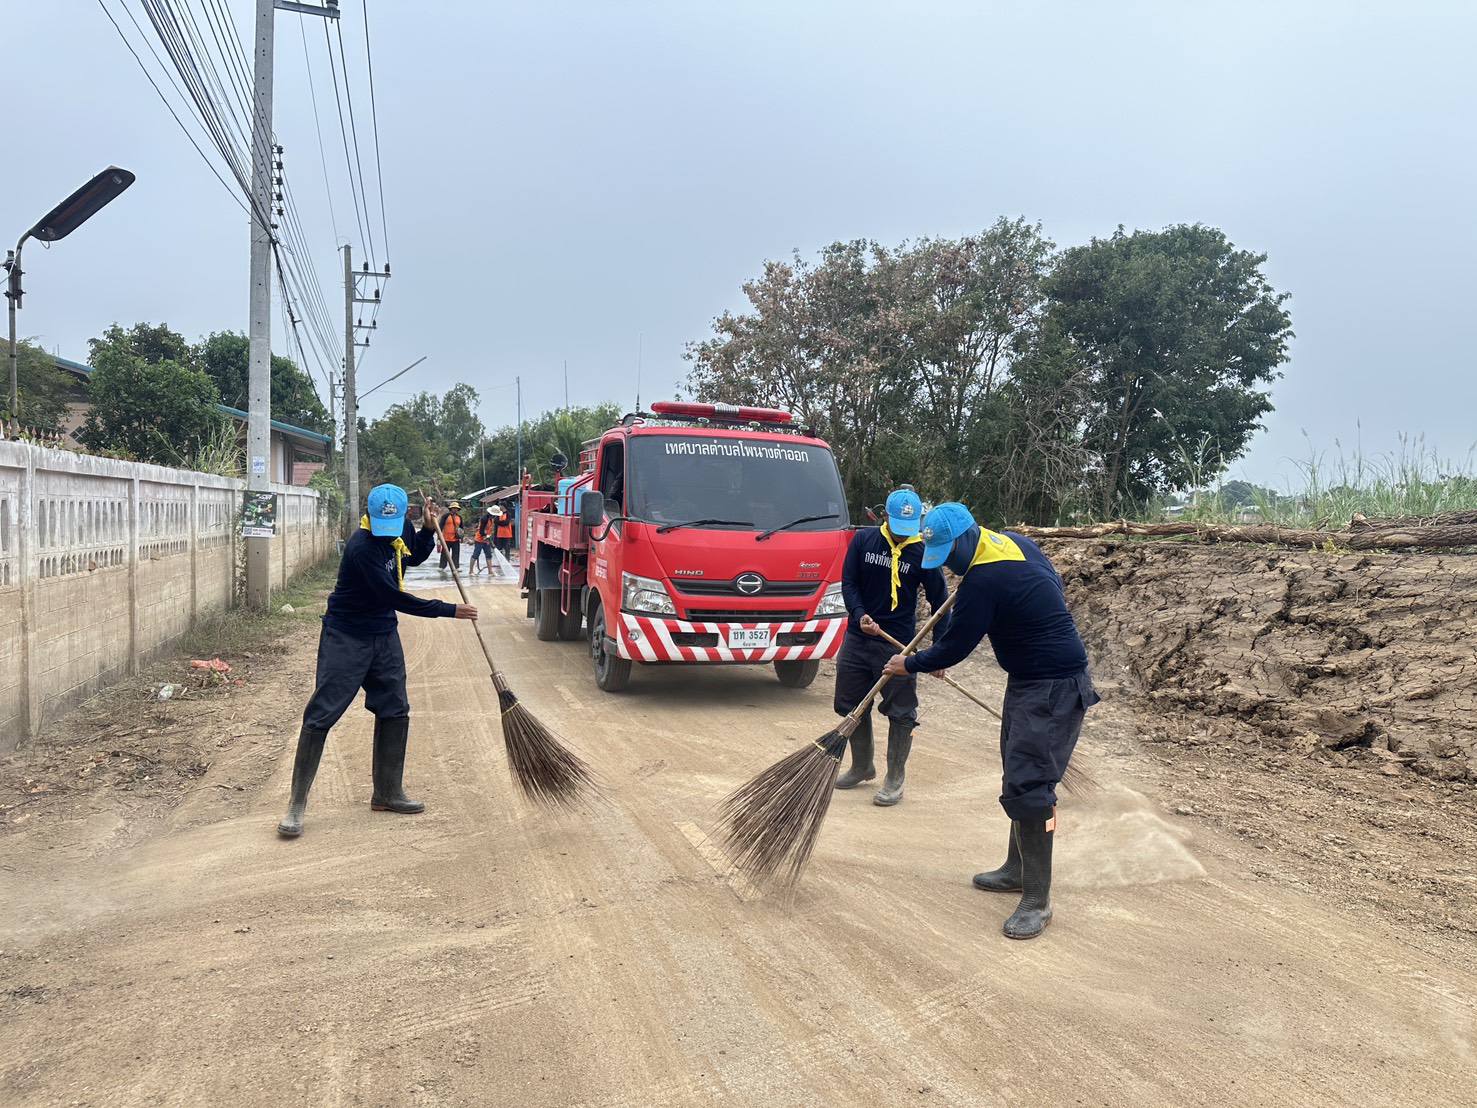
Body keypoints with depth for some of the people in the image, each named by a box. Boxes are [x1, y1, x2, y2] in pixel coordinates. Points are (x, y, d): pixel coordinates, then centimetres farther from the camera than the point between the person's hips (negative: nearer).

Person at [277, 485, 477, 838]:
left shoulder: (401, 529, -4)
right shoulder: (362, 547, -29)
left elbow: (414, 556, 18)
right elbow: (395, 598, -28)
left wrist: (428, 529, -3)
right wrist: (450, 610, -23)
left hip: (383, 635, 8)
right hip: (345, 638, -8)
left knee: (395, 711, 10)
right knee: (321, 714, -6)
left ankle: (388, 792, 23)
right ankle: (297, 804, 2)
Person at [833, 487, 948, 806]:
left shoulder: (922, 552, -6)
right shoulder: (864, 540, 0)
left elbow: (939, 602, -1)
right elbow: (848, 583, 1)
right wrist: (861, 616, -17)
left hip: (898, 644, -3)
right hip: (857, 637, 3)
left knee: (901, 713, 1)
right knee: (852, 705, 13)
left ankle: (895, 779, 16)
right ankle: (862, 767, 33)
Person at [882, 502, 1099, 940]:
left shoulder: (984, 580, -24)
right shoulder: (1011, 541, 4)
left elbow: (955, 646, -15)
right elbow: (1051, 580, 23)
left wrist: (910, 665, 2)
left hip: (1054, 688, -11)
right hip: (1028, 679, 11)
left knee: (1027, 785, -14)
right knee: (1019, 775, 18)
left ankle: (1037, 900, -7)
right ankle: (1018, 869, 31)